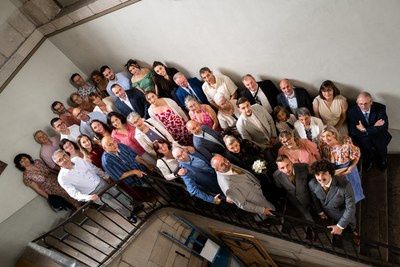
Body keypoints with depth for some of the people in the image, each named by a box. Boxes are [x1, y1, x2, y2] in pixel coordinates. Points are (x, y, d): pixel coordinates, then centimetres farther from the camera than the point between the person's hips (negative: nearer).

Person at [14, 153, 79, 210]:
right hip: (52, 190, -5)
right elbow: (37, 189, -10)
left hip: (57, 180, 6)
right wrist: (49, 198, -14)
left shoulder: (37, 162, 2)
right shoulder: (26, 176, -12)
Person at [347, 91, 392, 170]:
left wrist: (365, 130, -23)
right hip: (362, 137, -1)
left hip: (378, 135, 1)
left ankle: (381, 163, 17)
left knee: (381, 145, -13)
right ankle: (367, 163, 13)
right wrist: (374, 127, -22)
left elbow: (384, 127, -15)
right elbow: (352, 131, -17)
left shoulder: (380, 108, -12)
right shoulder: (352, 111, -14)